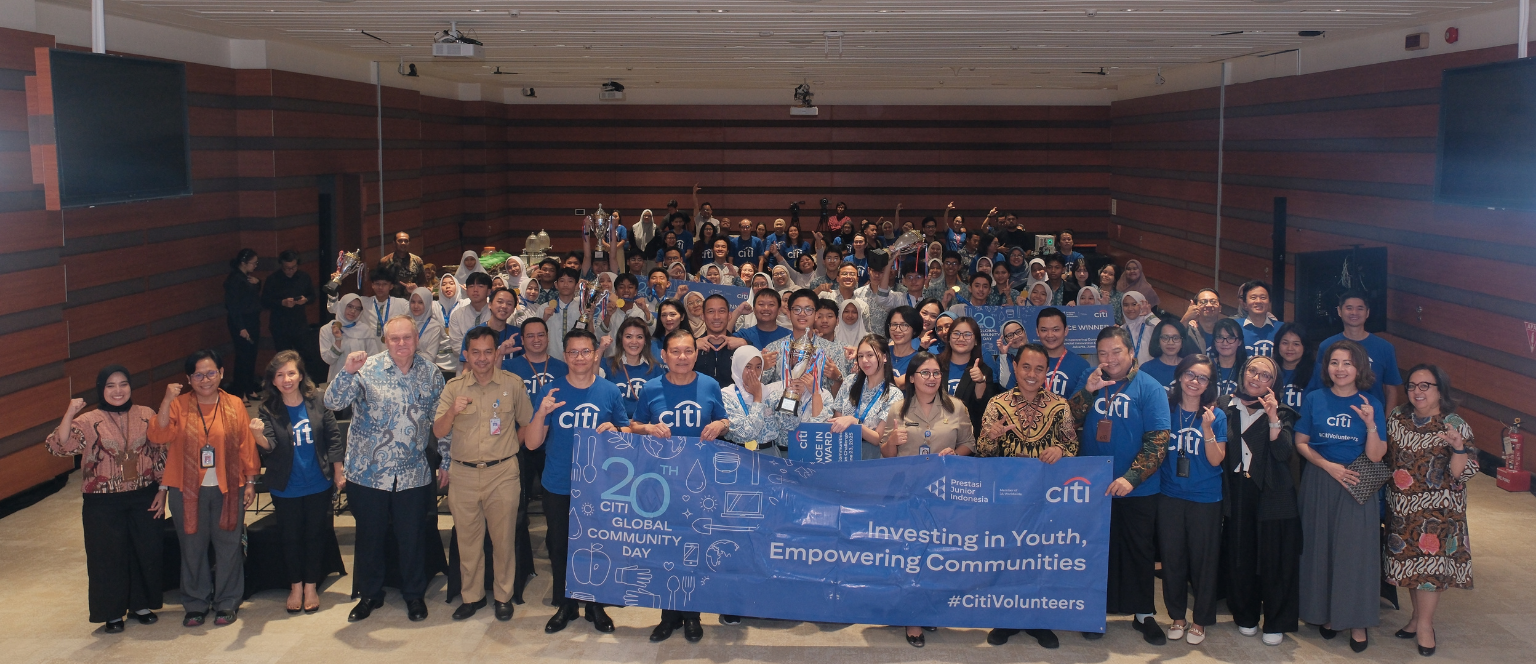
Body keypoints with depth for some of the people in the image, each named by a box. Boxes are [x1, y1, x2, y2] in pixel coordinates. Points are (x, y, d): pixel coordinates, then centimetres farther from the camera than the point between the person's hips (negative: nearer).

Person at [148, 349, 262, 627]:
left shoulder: (235, 405, 1)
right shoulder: (179, 405, 0)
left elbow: (246, 446, 3)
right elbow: (157, 436, -14)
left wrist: (250, 481, 0)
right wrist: (167, 402, -25)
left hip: (227, 489, 0)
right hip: (188, 490, 0)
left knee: (228, 546, 6)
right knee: (192, 547, 9)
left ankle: (227, 603, 20)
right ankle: (196, 604, 23)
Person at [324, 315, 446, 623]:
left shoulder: (431, 373, 1)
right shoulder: (367, 369, -7)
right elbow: (333, 402, -17)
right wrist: (347, 372, -33)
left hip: (413, 474, 1)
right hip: (368, 471, -1)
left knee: (413, 537, 10)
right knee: (369, 536, 12)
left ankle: (414, 595, 28)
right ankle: (369, 595, 30)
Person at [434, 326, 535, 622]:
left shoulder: (512, 384, -1)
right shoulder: (454, 387, 2)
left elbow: (527, 424, 9)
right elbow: (438, 432, -1)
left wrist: (507, 446, 1)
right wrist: (451, 412, -18)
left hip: (502, 473, -2)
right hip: (463, 474, 2)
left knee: (503, 538, 6)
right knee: (467, 539, 10)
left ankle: (504, 596, 21)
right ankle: (472, 596, 24)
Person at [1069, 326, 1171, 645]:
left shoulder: (1150, 388, -7)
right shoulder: (1091, 378, 4)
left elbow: (1158, 440, -12)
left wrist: (1132, 478, -22)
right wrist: (1088, 391, -19)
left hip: (1137, 490, -2)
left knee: (1138, 552, 9)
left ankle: (1143, 614, 23)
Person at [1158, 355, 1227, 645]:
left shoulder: (1216, 416, -2)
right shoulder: (1166, 409, 1)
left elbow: (1216, 460, -9)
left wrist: (1207, 428, -19)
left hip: (1205, 499, -1)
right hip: (1170, 496, 1)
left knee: (1203, 559, 5)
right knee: (1172, 558, 8)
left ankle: (1200, 620, 18)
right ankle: (1176, 616, 23)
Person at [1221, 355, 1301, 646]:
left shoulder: (1281, 412, 4)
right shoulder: (1225, 407, 6)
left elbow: (1284, 453, -11)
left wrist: (1273, 418, -19)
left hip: (1271, 494, -1)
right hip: (1235, 492, 1)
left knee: (1274, 558, 1)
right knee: (1239, 556, 6)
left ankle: (1276, 623, 13)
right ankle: (1246, 616, 23)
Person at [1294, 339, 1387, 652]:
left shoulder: (1370, 404, -2)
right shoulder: (1314, 399, 0)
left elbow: (1375, 456, -6)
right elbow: (1301, 442, 1)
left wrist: (1371, 424, -22)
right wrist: (1330, 467, -12)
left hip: (1357, 487, -1)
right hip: (1319, 483, 1)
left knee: (1355, 549, -1)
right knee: (1320, 547, 5)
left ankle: (1357, 621, 9)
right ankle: (1325, 613, 19)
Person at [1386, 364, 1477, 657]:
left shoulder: (1454, 425, -10)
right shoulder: (1397, 418, 3)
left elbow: (1462, 474, -14)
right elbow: (1383, 456, 14)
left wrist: (1458, 447, -31)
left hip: (1437, 510, -4)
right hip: (1402, 507, 4)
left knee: (1430, 561, -1)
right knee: (1408, 559, 11)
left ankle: (1425, 622, 14)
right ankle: (1418, 614, 28)